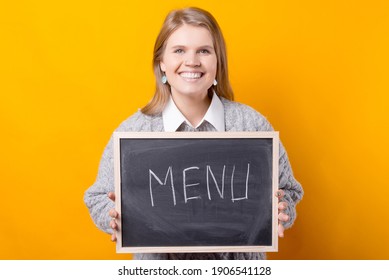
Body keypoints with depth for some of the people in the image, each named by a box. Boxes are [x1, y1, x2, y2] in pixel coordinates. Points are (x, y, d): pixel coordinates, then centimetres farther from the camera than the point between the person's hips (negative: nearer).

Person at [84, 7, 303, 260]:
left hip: (238, 262, 1)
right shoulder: (131, 131, -11)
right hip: (160, 267, 0)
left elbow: (287, 193, -1)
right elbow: (100, 200, -2)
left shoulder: (253, 124, -10)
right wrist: (117, 216, -23)